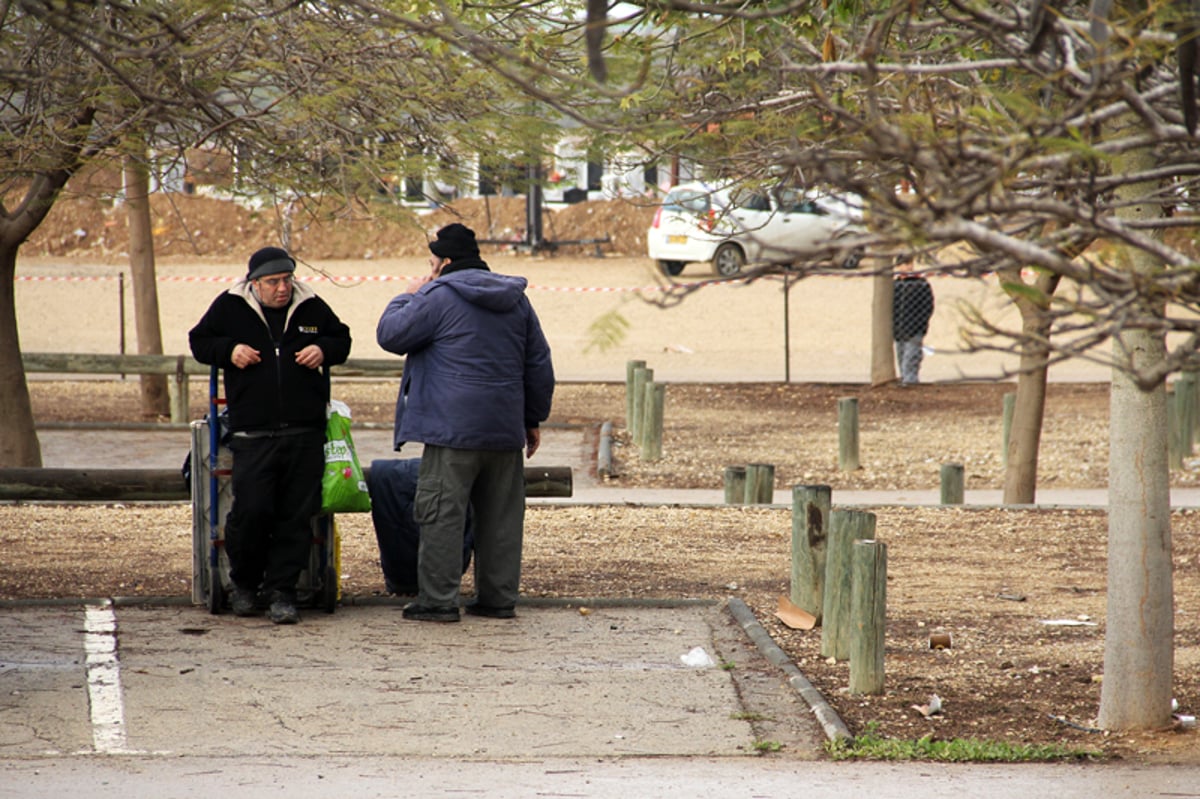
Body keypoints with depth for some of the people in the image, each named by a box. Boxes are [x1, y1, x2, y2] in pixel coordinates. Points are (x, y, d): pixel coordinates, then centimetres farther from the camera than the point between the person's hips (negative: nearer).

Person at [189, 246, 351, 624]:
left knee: (297, 515, -1)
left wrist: (324, 350, -1)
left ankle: (282, 590, 6)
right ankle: (244, 583, 13)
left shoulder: (311, 307, 8)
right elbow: (199, 341, 14)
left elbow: (341, 338, 21)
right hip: (252, 433, -2)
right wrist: (229, 350, -6)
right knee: (251, 510, -10)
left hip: (304, 433, 2)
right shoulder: (230, 307, 4)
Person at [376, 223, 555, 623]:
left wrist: (408, 297, 12)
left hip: (453, 428, -6)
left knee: (441, 514, -3)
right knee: (501, 515, 10)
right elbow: (539, 366, 17)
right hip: (505, 428, 6)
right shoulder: (516, 301, 14)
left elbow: (390, 335, -3)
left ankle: (438, 600, -5)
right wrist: (534, 419, 23)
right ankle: (499, 598, 13)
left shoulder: (438, 297, -7)